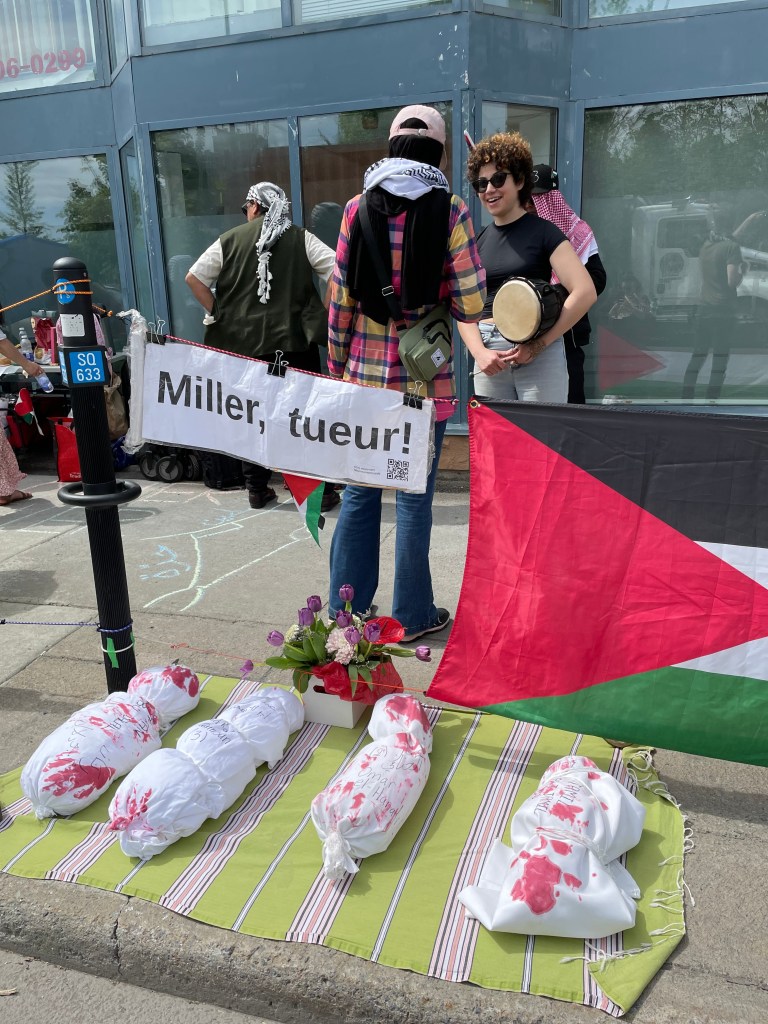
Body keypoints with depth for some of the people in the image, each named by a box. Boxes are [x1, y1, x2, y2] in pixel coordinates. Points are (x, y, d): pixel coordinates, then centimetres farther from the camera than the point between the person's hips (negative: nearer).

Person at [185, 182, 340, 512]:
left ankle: (257, 490, 17)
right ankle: (322, 490, 7)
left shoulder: (230, 240, 6)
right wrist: (326, 312, 1)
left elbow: (194, 278, 3)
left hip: (245, 342, 1)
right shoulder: (300, 238, 3)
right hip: (295, 339, -1)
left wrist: (218, 313, 8)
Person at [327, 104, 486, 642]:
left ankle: (347, 607, 24)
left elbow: (340, 299, 2)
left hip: (365, 374, 3)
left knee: (360, 492, 13)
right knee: (414, 497, 6)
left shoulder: (358, 207, 3)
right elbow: (471, 304, -9)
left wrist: (337, 368, 11)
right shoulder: (450, 208, -4)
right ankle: (413, 616, 18)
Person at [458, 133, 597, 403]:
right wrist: (479, 352, -9)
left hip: (540, 357, -4)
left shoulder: (542, 231, 0)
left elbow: (585, 292, -10)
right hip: (489, 355, 4)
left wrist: (538, 345, -13)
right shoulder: (477, 242, 13)